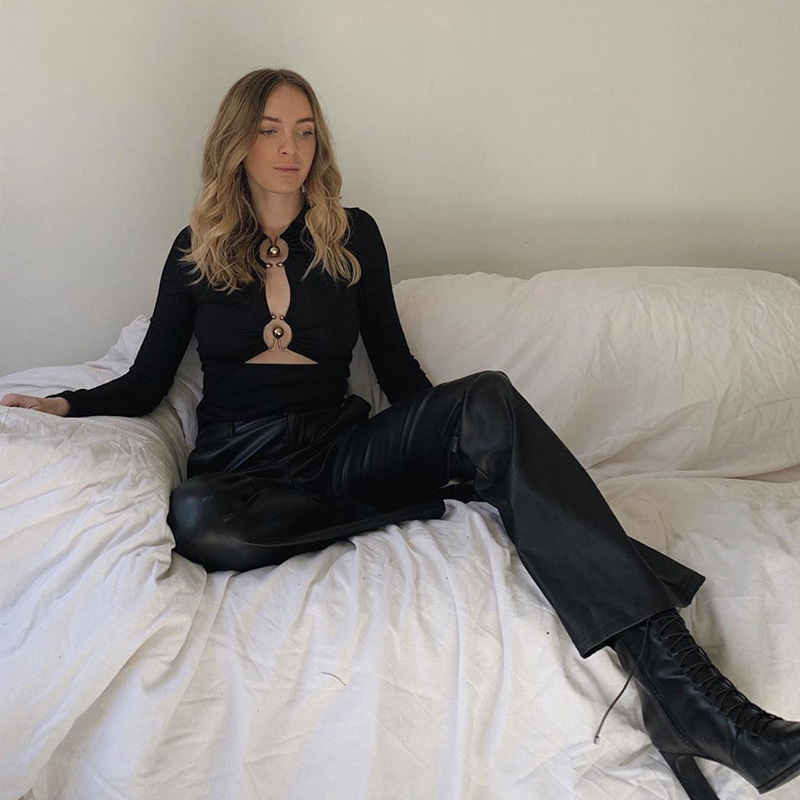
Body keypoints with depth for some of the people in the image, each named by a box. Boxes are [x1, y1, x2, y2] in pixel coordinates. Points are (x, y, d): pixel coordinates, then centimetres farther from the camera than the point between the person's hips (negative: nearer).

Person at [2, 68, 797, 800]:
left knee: (487, 399, -30)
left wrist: (454, 437, 0)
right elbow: (146, 383, 13)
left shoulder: (352, 236, 11)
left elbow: (396, 365, 13)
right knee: (196, 522, -39)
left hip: (343, 446, 1)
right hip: (240, 463, 0)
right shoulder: (195, 251, 11)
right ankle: (422, 509, -19)